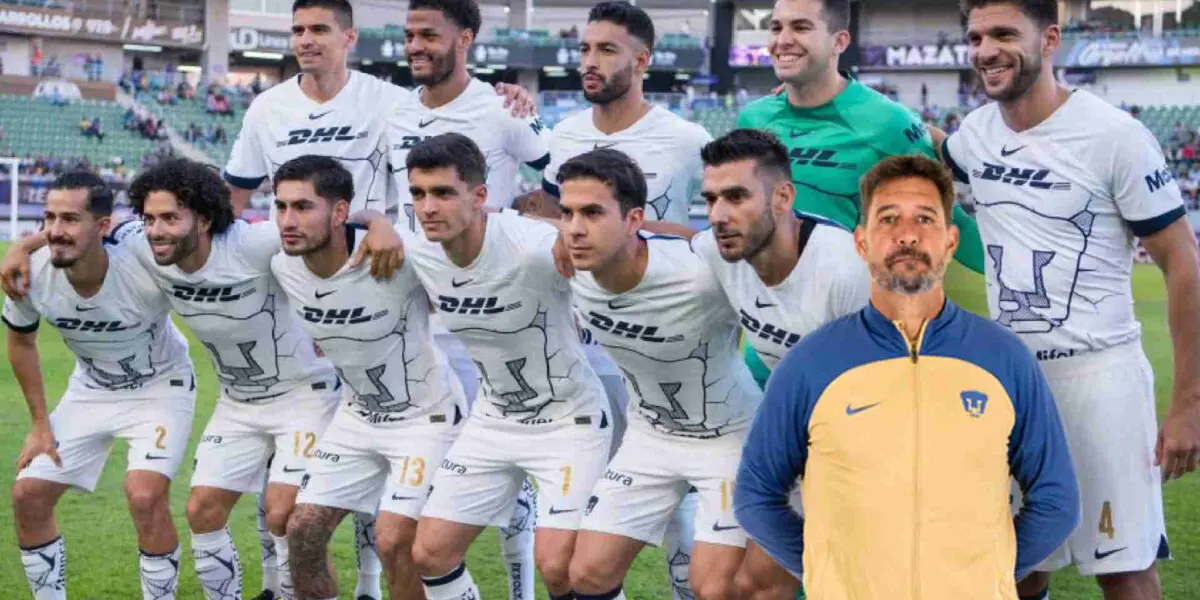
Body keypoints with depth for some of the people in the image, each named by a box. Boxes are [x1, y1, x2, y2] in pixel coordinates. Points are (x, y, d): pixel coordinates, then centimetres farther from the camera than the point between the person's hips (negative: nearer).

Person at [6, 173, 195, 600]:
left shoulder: (146, 271, -34)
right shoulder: (32, 275, -21)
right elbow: (21, 340, 1)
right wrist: (40, 424, 2)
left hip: (160, 387, -5)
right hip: (89, 389, 5)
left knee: (145, 496, -25)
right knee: (28, 494, -2)